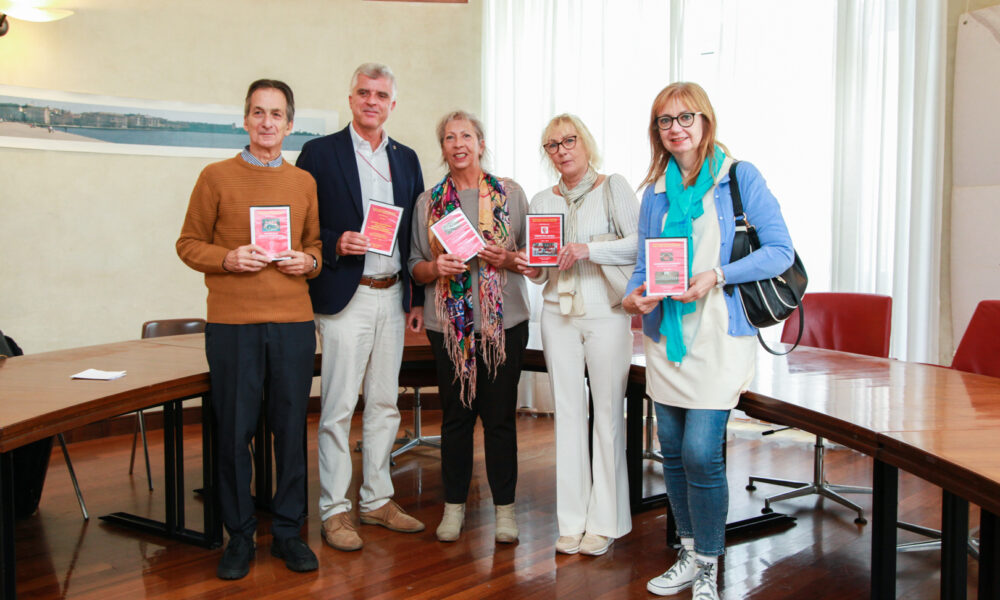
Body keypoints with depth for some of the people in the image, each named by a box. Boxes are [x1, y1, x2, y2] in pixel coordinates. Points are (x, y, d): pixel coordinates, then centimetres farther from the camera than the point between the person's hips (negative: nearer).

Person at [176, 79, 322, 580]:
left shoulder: (304, 182, 12)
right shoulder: (216, 177, 4)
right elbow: (189, 243, 5)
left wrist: (308, 262, -3)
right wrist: (228, 259, -12)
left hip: (293, 319, 2)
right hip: (232, 322, -2)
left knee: (291, 426, 5)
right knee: (234, 429, 4)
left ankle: (288, 530, 20)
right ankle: (239, 535, 19)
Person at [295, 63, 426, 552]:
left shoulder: (406, 159, 14)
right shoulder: (320, 153, 0)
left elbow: (415, 232, 14)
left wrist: (417, 298, 9)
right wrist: (335, 244, -20)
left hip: (393, 295, 5)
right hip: (345, 296, -5)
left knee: (384, 403, 12)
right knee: (339, 407, -2)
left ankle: (377, 499, 24)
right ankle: (335, 509, 10)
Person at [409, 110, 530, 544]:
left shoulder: (510, 194, 5)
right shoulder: (428, 201, 9)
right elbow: (415, 266, 9)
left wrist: (506, 258, -13)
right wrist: (437, 268, -11)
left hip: (504, 321, -1)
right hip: (449, 324, 1)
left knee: (500, 414, 3)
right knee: (456, 414, 8)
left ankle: (504, 507, 17)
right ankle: (454, 504, 22)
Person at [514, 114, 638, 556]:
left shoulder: (614, 188, 2)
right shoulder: (542, 201, 14)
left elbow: (641, 244, -9)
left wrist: (589, 249, -20)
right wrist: (532, 270, -4)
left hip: (607, 313, -3)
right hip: (558, 315, 4)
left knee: (608, 412, -2)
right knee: (568, 413, 5)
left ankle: (604, 521, 10)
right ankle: (573, 521, 14)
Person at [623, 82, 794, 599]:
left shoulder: (740, 177, -2)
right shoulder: (655, 191, 12)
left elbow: (780, 251, -7)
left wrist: (715, 276, -19)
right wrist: (634, 293, -7)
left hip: (718, 333, -5)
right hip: (665, 332, 5)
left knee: (701, 453, -9)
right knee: (672, 451, 10)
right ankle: (688, 556, 27)